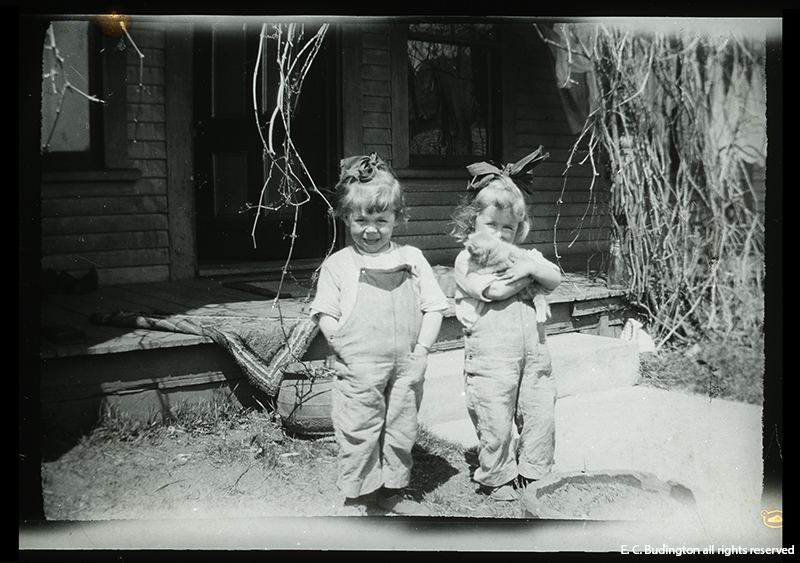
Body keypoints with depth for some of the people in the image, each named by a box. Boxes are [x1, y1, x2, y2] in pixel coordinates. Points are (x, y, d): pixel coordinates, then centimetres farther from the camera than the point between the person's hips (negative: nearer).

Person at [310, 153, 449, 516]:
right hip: (358, 372, -2)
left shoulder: (411, 259, 6)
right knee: (357, 435, 3)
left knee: (401, 431, 14)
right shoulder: (337, 265, 1)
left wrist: (422, 350, -4)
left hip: (405, 368, 3)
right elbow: (325, 316, -1)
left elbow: (433, 307, 5)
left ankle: (394, 491, 32)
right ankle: (355, 497, 21)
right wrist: (345, 347, -13)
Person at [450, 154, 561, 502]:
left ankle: (533, 472, 29)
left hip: (533, 353, 5)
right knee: (496, 424, 1)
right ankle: (497, 479, 21)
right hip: (491, 359, -5)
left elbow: (555, 280, 3)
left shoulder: (525, 256, 13)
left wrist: (532, 266, -16)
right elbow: (495, 288, -21)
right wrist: (532, 272, -8)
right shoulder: (467, 260, -6)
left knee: (541, 414, 10)